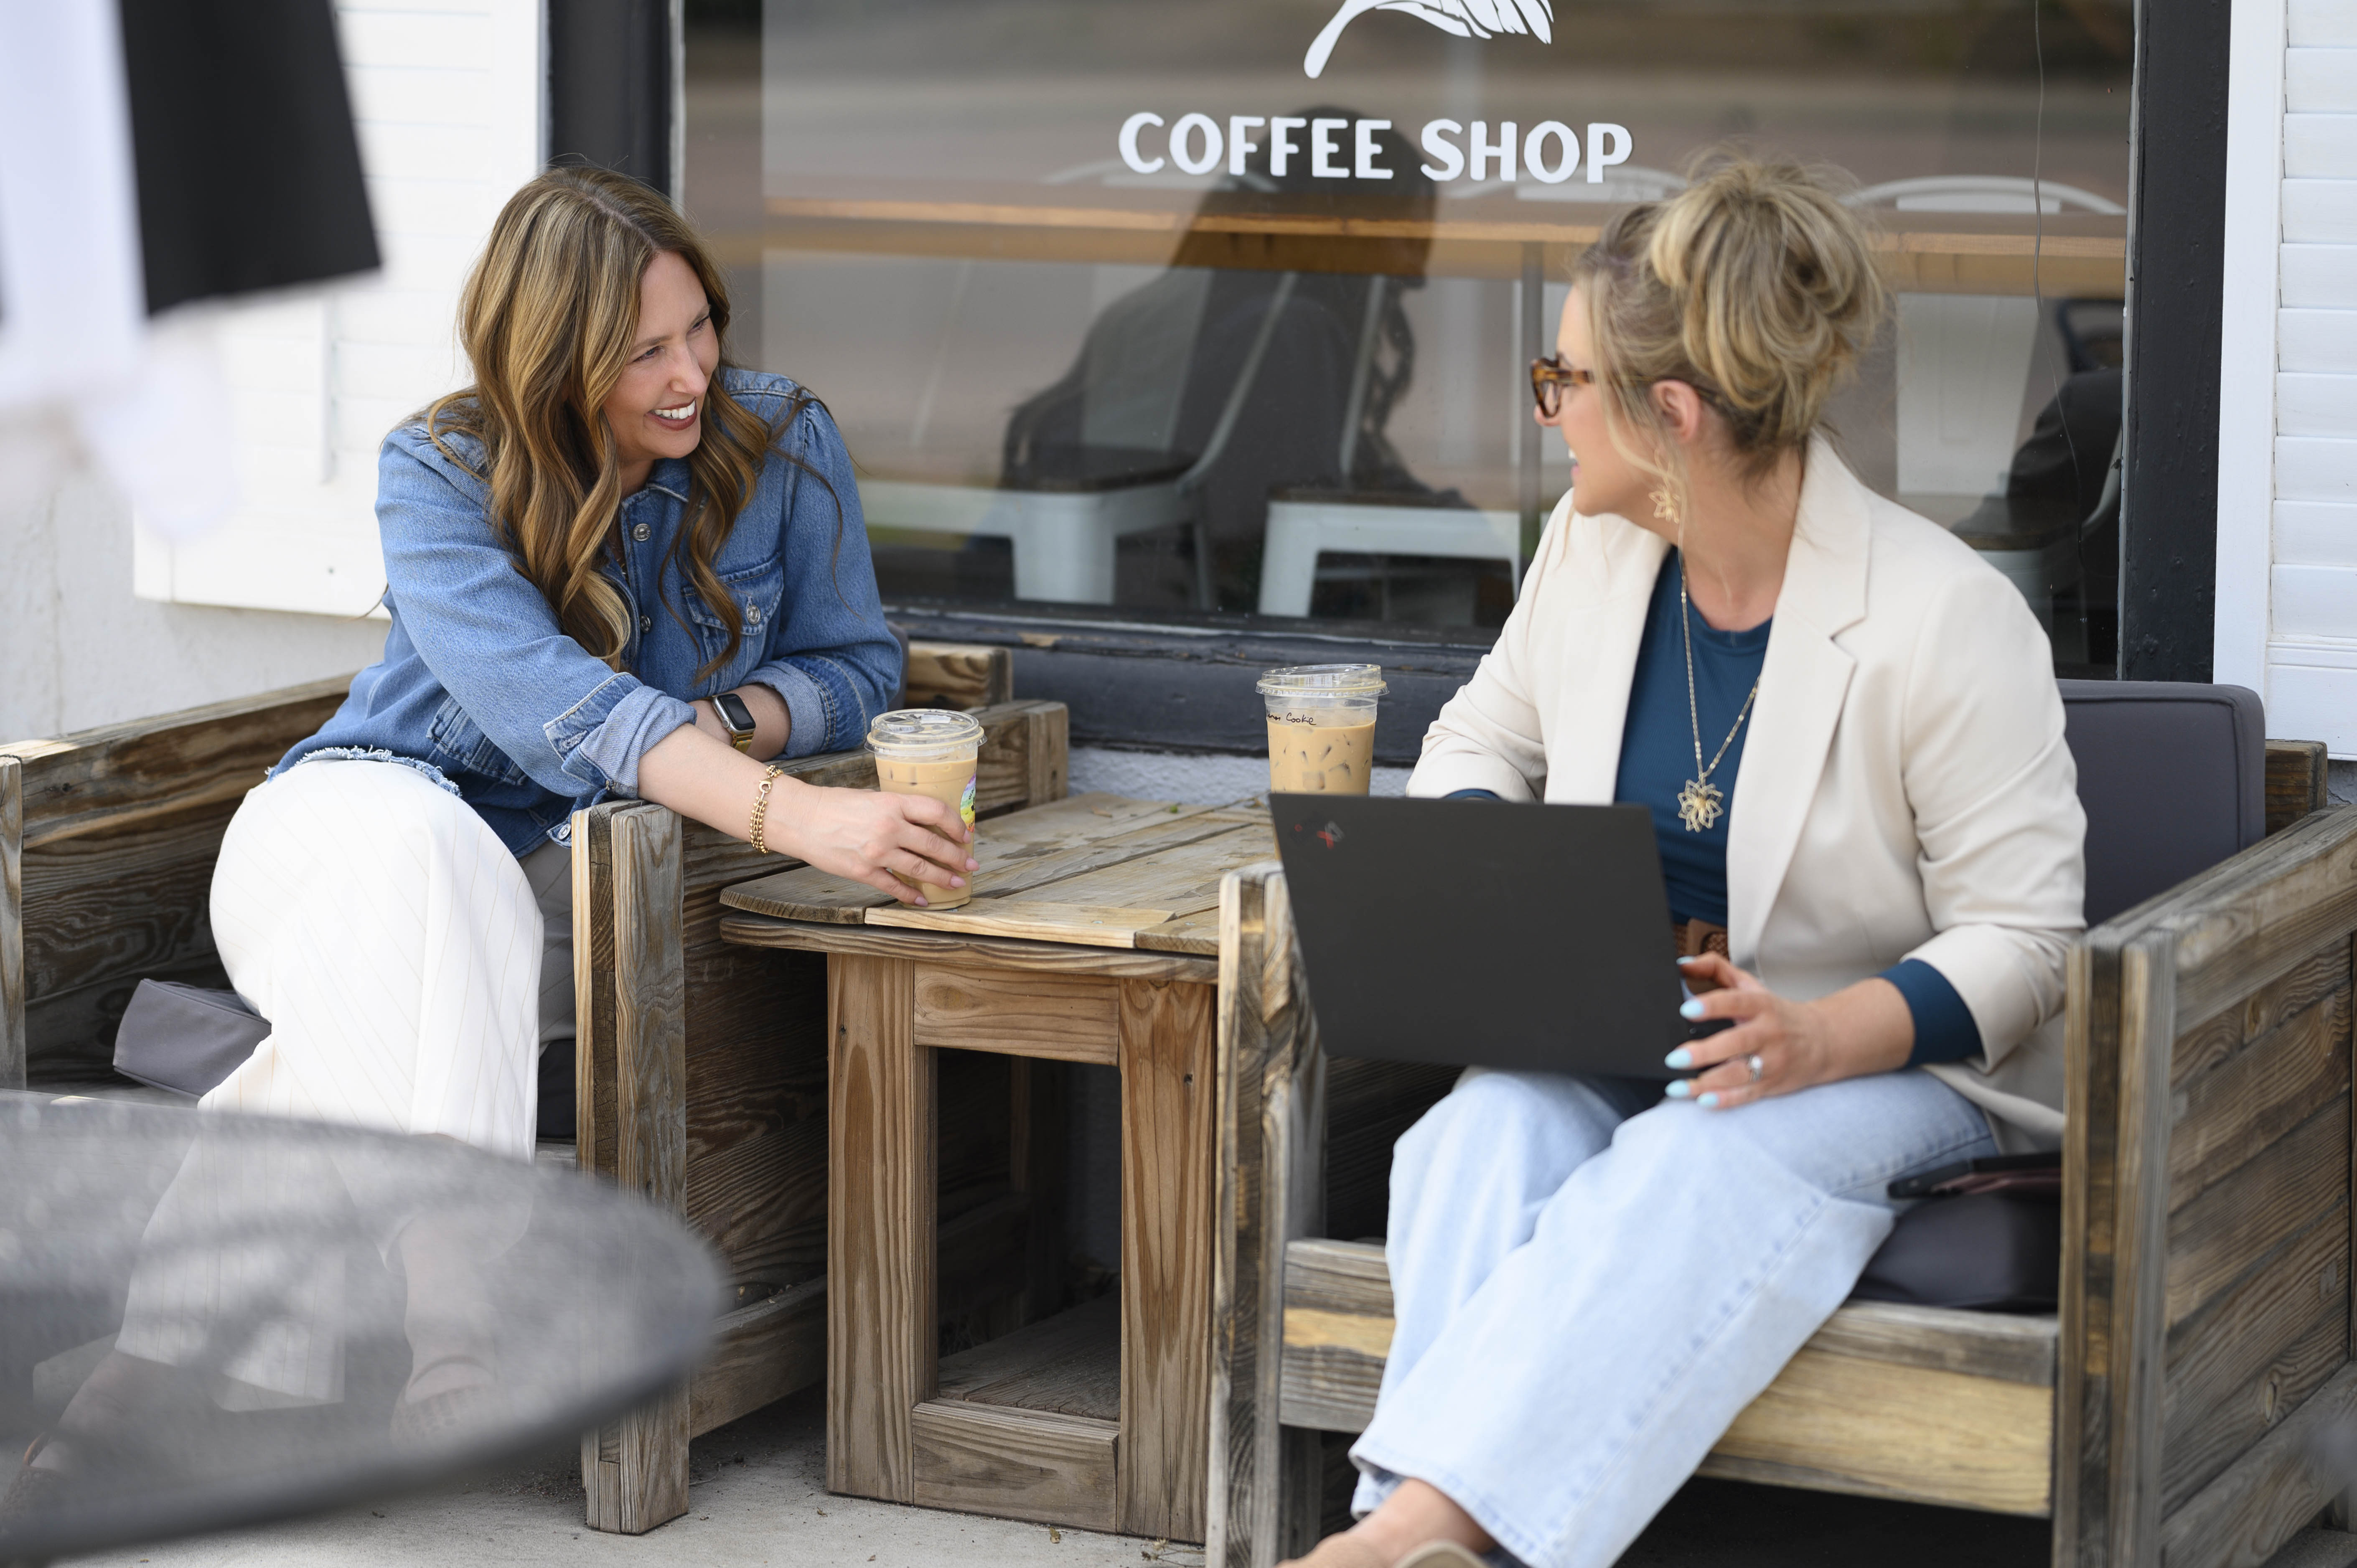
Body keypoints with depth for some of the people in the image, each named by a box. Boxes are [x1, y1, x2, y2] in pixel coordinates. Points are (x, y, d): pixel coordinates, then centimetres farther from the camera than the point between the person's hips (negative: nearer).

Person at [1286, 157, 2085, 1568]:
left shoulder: (1949, 620, -14)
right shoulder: (1591, 550, 5)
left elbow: (2019, 938, -12)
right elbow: (1480, 741, 22)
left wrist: (1821, 1040, -30)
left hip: (1889, 1061, -5)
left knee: (1695, 1166, -38)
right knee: (1490, 1125, -31)